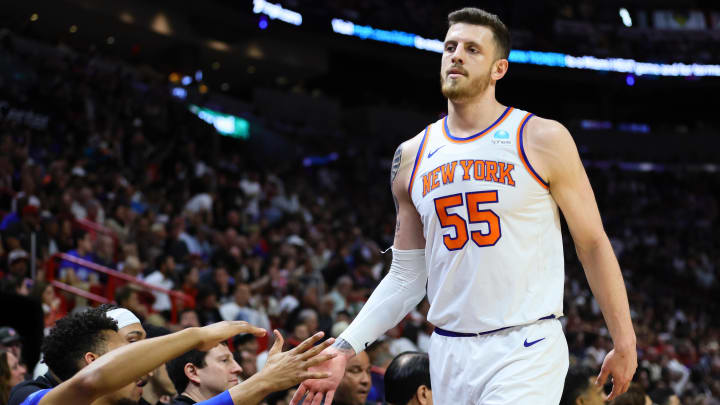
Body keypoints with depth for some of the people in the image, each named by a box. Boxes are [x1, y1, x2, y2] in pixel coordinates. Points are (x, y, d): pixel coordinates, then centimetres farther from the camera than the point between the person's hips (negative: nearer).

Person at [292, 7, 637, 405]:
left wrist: (624, 343, 0)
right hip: (449, 354, 5)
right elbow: (406, 275, 13)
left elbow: (592, 243, 1)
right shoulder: (413, 156, 10)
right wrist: (344, 348, 2)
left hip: (525, 351, -4)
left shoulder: (543, 139, -3)